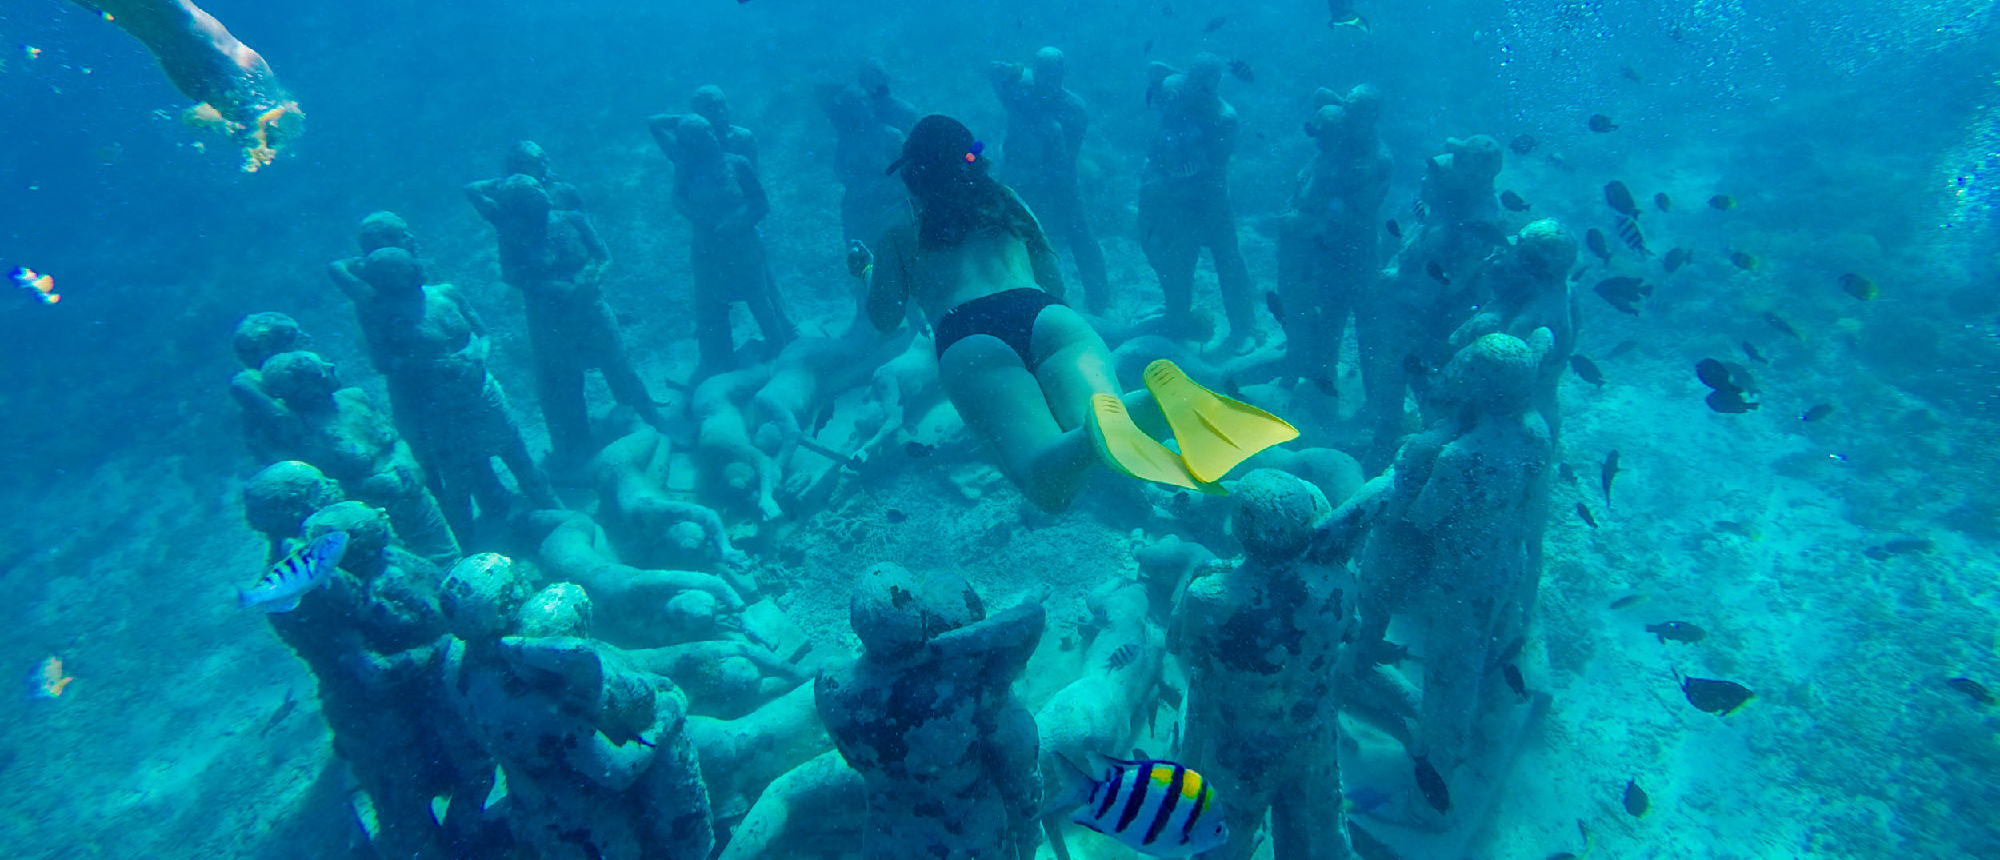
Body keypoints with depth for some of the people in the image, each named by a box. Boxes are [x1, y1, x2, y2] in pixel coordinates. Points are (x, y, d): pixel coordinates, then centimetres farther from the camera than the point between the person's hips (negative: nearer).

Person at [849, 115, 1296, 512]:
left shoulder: (901, 236, 26)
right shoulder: (1008, 204, 34)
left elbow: (884, 317, 29)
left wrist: (866, 270, 49)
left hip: (967, 340, -3)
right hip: (1047, 315, 3)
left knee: (1050, 484, -22)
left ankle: (1098, 433, -55)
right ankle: (1161, 398, -48)